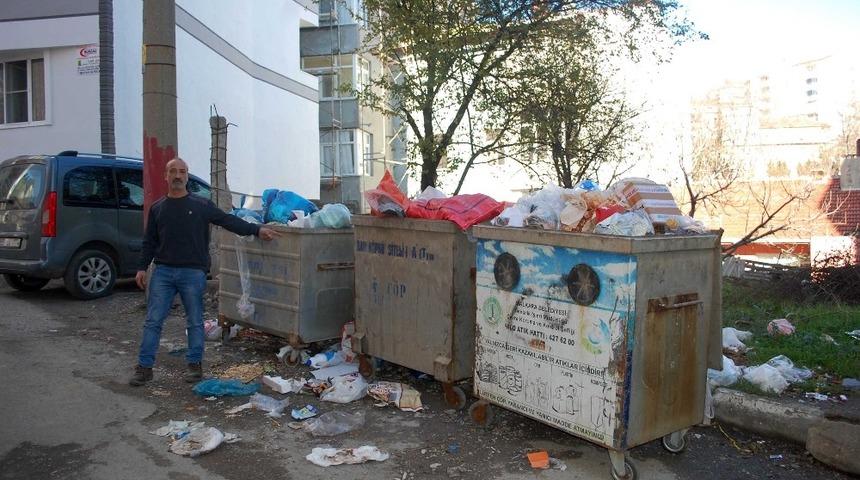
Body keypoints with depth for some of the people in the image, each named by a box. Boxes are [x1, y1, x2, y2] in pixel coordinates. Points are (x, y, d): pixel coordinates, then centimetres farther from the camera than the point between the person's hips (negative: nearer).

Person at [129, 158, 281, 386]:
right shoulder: (157, 208, 10)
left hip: (193, 273, -2)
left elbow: (229, 220, 2)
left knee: (195, 322, 6)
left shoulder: (202, 205, 3)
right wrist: (142, 268, 7)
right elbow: (149, 242, 14)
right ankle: (144, 367, 11)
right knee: (153, 321, 3)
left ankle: (195, 364, 19)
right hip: (163, 272, 2)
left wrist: (257, 229, -5)